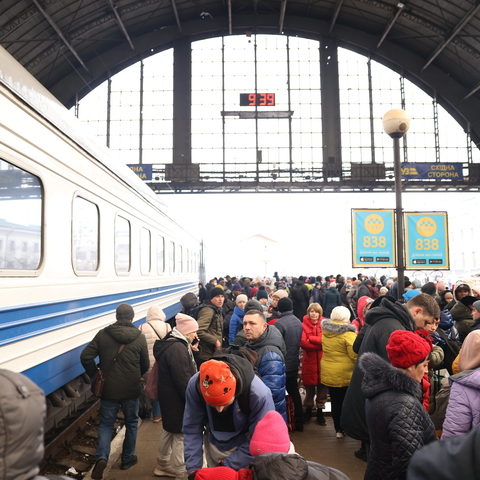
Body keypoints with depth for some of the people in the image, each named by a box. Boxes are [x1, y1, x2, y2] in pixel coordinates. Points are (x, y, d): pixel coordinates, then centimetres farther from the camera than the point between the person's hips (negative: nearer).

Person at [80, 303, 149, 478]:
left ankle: (102, 457, -5)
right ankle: (127, 458, 29)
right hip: (131, 389, 0)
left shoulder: (103, 334, -6)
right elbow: (145, 365, 1)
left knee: (106, 423, 14)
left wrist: (95, 374, 4)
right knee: (131, 423, 18)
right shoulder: (139, 337, -7)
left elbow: (86, 356, -10)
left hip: (109, 388, 0)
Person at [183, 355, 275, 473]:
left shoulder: (259, 393, -37)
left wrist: (227, 465, -21)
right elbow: (192, 429, -15)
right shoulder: (195, 385, -28)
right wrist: (193, 468, -19)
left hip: (246, 449, -2)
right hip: (214, 446, 3)